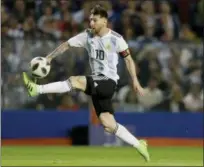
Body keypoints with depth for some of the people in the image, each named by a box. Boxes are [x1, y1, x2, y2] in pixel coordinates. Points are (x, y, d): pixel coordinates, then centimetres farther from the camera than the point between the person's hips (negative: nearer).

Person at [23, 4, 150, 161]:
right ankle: (139, 145, 10)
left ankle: (37, 89, -26)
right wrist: (49, 57, 2)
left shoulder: (116, 39, -6)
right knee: (109, 125, -2)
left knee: (74, 81, -28)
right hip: (97, 83, 6)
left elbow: (128, 59, 3)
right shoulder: (87, 35, 5)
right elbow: (66, 44, 11)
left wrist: (135, 81, -1)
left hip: (109, 82, -6)